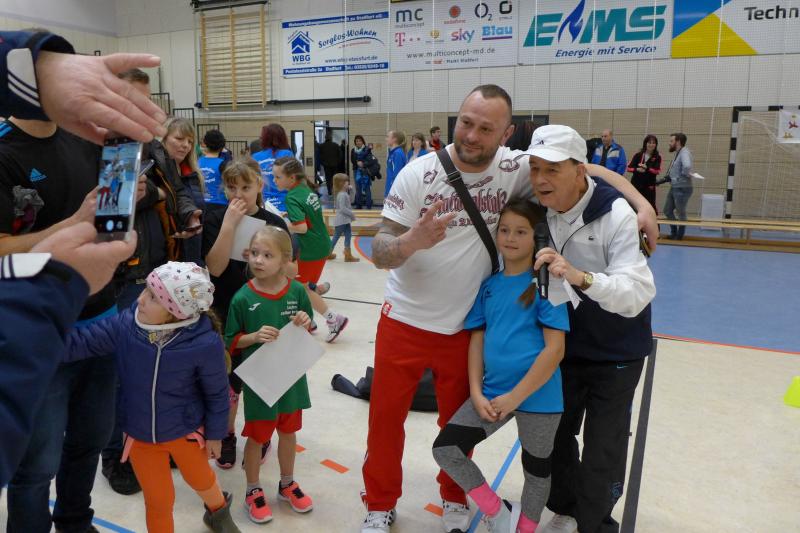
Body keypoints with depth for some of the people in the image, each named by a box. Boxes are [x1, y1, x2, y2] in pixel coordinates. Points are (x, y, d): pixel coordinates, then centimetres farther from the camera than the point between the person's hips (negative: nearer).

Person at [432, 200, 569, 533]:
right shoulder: (488, 285, 4)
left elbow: (555, 348, -15)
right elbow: (477, 340, 7)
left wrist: (515, 397, -16)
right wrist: (477, 393, -4)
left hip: (537, 396, -4)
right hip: (492, 392, 5)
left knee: (536, 468, 15)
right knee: (445, 449, 0)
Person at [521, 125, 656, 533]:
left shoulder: (615, 215, -26)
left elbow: (638, 293, -35)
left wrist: (580, 277, -48)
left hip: (615, 353, -5)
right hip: (563, 346, 5)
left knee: (602, 453, 3)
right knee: (555, 434, 18)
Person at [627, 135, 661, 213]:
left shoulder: (657, 157, -1)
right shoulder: (638, 155, 2)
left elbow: (657, 170, -12)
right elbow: (629, 168, -1)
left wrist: (646, 168, -23)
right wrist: (637, 169, -19)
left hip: (649, 186, -2)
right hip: (636, 184, 2)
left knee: (651, 206, -3)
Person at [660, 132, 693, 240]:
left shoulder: (684, 152, -17)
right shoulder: (678, 153, 14)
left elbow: (687, 166, -37)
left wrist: (685, 175, -20)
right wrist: (667, 178, 11)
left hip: (682, 189, -10)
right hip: (674, 188, 10)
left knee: (681, 213, 5)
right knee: (667, 211, 16)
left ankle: (679, 236, 18)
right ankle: (674, 233, 29)